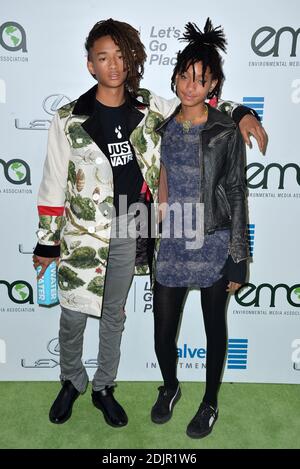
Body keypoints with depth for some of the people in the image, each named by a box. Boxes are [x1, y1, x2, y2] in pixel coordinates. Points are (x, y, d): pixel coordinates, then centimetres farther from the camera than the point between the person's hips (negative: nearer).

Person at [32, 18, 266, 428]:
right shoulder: (69, 119, -8)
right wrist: (47, 243, -1)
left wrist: (241, 113, -3)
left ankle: (103, 388, 38)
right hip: (82, 233, -2)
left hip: (129, 232, 2)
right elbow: (53, 186, -4)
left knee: (114, 315, 16)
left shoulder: (148, 109, 0)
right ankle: (72, 382, 39)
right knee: (73, 316, 9)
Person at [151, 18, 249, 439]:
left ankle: (210, 403, 37)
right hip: (171, 245, 3)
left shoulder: (226, 132, -7)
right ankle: (170, 388, 41)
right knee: (163, 330, 10)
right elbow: (157, 187, 9)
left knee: (214, 327, 14)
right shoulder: (162, 126, 4)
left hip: (214, 246, -3)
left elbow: (237, 195, -6)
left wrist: (238, 259, -7)